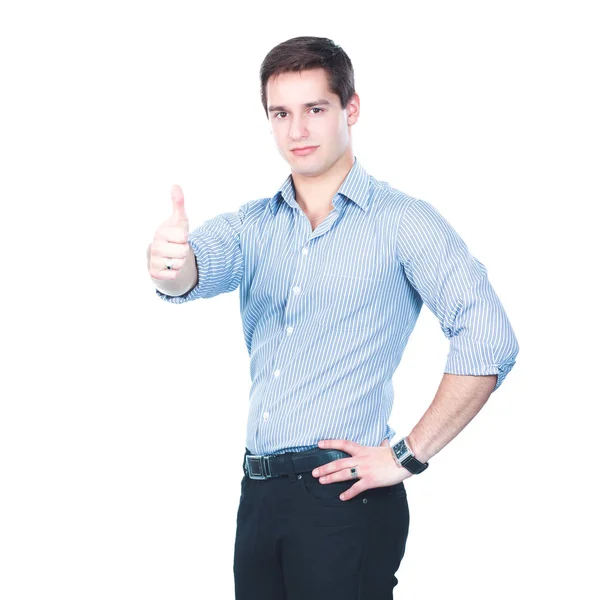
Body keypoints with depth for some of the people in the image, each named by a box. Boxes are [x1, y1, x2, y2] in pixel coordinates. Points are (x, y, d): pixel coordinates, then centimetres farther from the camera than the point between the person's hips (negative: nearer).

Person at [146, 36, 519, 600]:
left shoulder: (403, 221, -7)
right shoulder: (254, 223, 10)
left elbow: (488, 342, -17)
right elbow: (199, 267, -10)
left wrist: (409, 456, -15)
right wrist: (168, 263, -34)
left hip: (345, 498, -5)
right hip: (257, 494, 5)